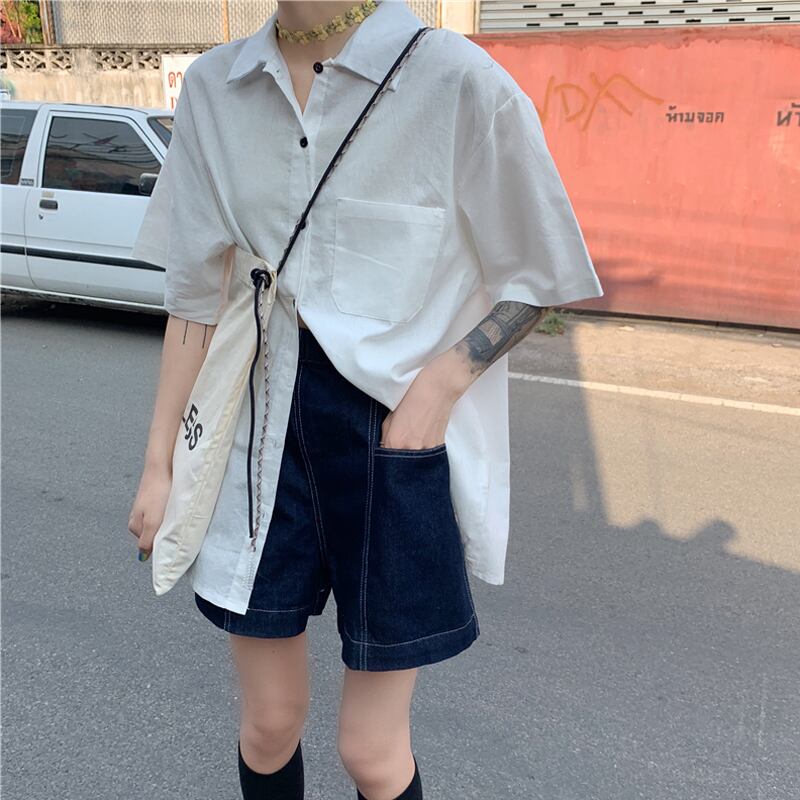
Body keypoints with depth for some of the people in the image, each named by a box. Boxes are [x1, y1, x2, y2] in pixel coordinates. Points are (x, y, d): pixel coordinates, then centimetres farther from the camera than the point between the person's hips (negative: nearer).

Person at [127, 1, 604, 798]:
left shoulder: (460, 81, -12)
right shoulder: (213, 88, 3)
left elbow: (532, 278, -1)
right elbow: (197, 292, 7)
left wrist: (439, 383, -17)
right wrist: (159, 463, 7)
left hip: (402, 432, -3)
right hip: (265, 428, 4)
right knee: (268, 723, 17)